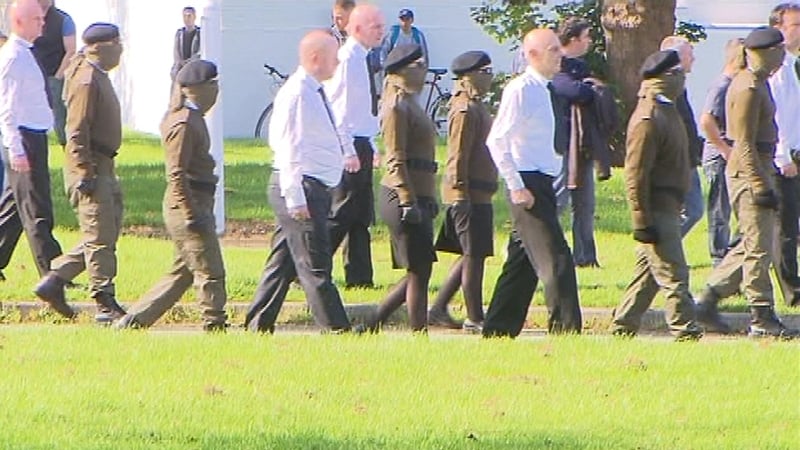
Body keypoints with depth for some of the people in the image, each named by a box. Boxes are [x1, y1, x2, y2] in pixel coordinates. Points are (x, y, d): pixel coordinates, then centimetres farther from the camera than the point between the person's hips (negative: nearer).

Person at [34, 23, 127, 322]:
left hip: (103, 167, 10)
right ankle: (105, 305, -2)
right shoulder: (86, 81, -16)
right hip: (90, 169, -10)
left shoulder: (99, 78, 16)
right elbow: (77, 132, -20)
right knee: (100, 237, -6)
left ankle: (54, 281, 17)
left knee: (105, 234, 12)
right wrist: (84, 176, -23)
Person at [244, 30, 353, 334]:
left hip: (315, 189, 10)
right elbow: (289, 149, -19)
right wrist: (295, 198, -22)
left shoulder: (315, 93, 15)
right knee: (314, 265, -7)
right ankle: (335, 329, -7)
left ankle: (258, 326, 16)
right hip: (300, 187, -10)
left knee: (283, 260, 12)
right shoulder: (297, 94, -15)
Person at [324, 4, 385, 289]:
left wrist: (370, 147, 21)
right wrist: (348, 152, -22)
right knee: (340, 214, -8)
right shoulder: (347, 60, -16)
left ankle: (359, 277, 15)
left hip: (360, 145, 10)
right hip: (349, 147, -10)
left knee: (361, 216, 11)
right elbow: (337, 108, -20)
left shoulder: (362, 60, 14)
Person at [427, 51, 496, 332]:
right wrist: (460, 193, -21)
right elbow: (458, 155, -18)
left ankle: (439, 309, 17)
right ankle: (474, 319, -2)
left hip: (479, 192, 10)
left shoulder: (476, 107, 17)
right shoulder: (466, 110, -14)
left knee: (471, 255, 13)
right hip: (469, 194, -10)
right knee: (474, 256, -6)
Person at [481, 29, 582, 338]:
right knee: (556, 259, -13)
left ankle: (497, 333, 18)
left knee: (522, 264, 12)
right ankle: (565, 329, -14)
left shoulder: (542, 89, 16)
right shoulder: (521, 90, -13)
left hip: (541, 185, 10)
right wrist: (517, 187, -20)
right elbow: (497, 141, -19)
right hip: (528, 185, -10)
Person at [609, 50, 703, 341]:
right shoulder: (647, 120, -19)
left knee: (648, 272, 14)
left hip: (668, 206, 10)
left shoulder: (667, 110, 14)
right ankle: (685, 331, -6)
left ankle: (623, 328, 21)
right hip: (657, 210, -10)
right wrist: (643, 222, -22)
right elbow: (635, 174, -21)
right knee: (673, 274, -8)